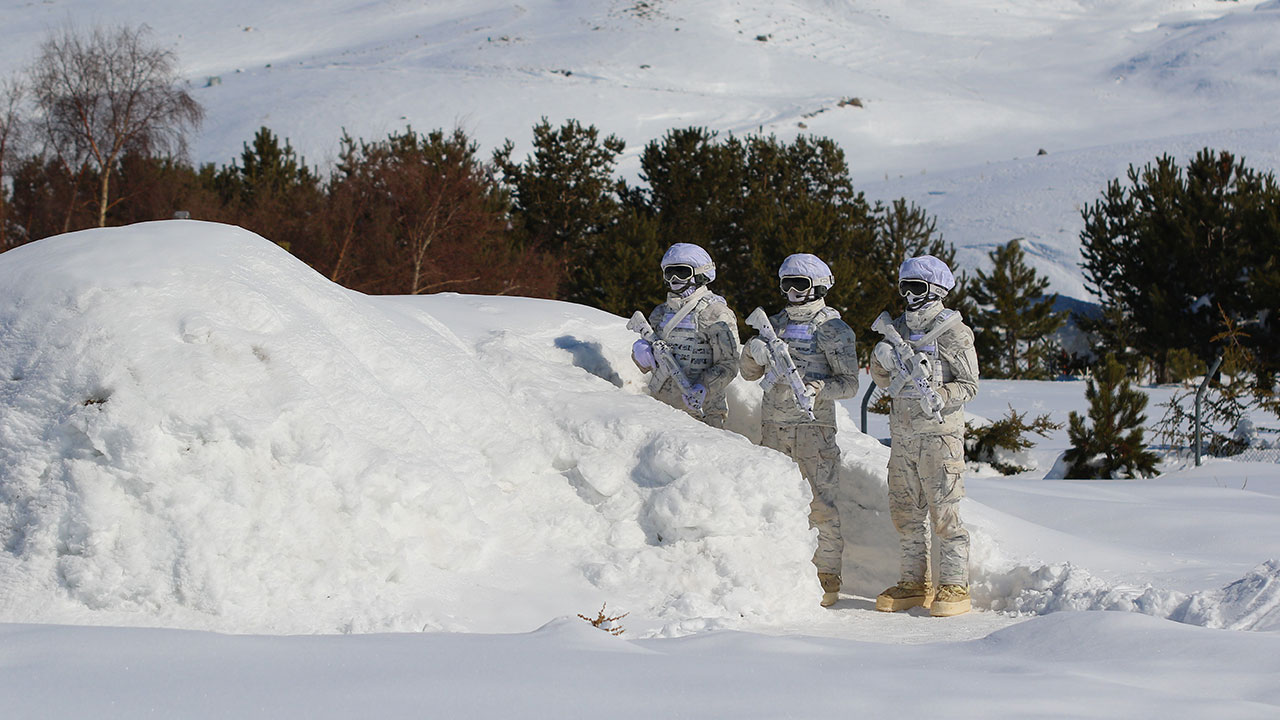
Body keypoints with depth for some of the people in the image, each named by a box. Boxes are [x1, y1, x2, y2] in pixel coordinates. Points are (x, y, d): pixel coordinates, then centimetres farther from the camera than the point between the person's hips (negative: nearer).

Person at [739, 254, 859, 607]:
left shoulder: (833, 328, -1)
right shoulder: (776, 324, 15)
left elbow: (849, 383, -5)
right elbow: (750, 373, 17)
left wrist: (817, 388, -23)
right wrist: (754, 352, -5)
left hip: (813, 423, -5)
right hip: (773, 422, 5)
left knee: (819, 502, -8)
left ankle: (827, 577, -4)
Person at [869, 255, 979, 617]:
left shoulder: (953, 332, -4)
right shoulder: (899, 329, 14)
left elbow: (969, 384, -5)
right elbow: (883, 380, 18)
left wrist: (940, 397, -22)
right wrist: (881, 358, -3)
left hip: (940, 431, -7)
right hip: (902, 433, 7)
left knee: (944, 511, -8)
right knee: (905, 510, 8)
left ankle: (954, 585, -4)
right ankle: (915, 582, 17)